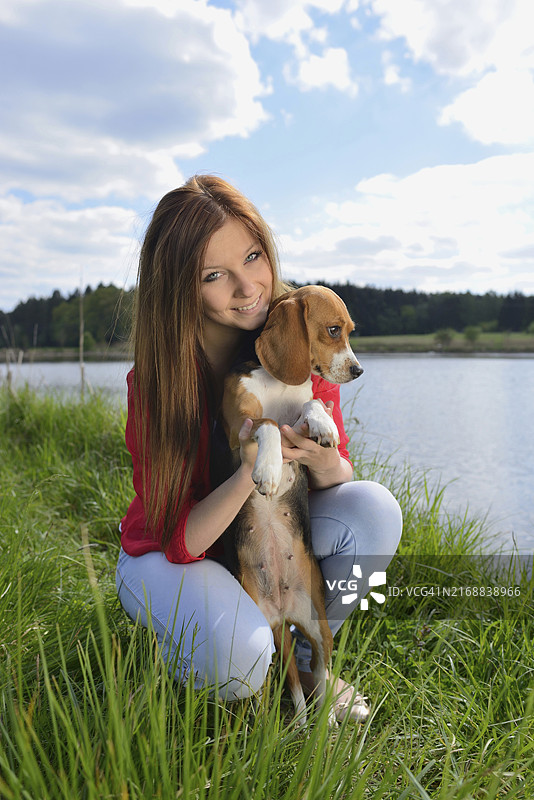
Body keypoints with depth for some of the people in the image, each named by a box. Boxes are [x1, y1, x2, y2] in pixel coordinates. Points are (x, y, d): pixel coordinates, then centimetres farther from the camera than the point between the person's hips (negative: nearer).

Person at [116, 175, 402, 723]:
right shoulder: (156, 379, -24)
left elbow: (339, 470, -7)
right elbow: (178, 540, -22)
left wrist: (326, 468, -33)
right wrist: (248, 473, -41)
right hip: (168, 554, -3)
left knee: (374, 510, -24)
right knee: (237, 658, -33)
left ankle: (304, 656, 0)